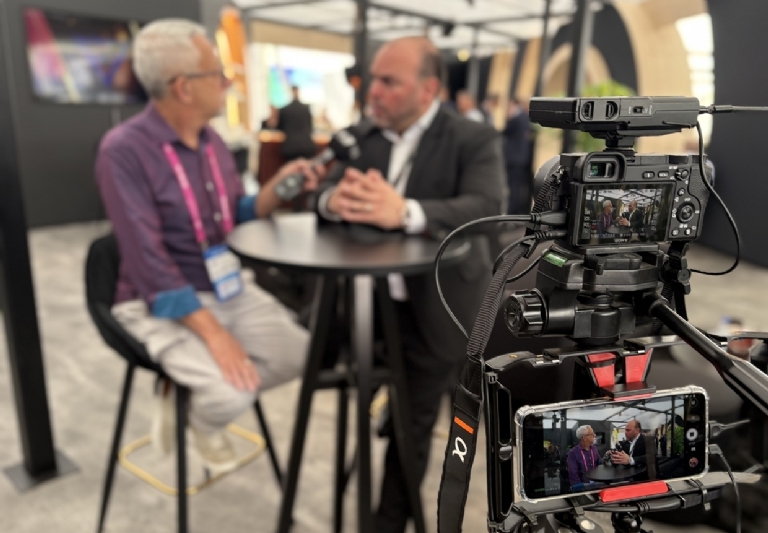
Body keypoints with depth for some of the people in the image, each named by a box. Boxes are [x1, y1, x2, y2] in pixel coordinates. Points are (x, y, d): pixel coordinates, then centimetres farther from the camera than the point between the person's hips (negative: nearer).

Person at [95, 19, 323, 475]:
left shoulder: (212, 141, 3)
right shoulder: (124, 150, -19)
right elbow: (148, 261, -24)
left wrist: (278, 186, -9)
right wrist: (214, 334, -28)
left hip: (229, 289, 7)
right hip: (164, 304, -7)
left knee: (300, 354, -6)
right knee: (231, 390, -25)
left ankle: (203, 395, 15)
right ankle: (202, 422, 12)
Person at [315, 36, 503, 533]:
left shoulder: (475, 139, -11)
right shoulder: (367, 134, 4)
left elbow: (486, 208, -27)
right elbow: (326, 189, -4)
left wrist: (405, 213, -43)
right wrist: (335, 199, -30)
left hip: (433, 303, -5)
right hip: (370, 293, 5)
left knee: (412, 421, 4)